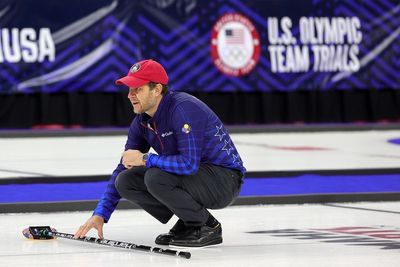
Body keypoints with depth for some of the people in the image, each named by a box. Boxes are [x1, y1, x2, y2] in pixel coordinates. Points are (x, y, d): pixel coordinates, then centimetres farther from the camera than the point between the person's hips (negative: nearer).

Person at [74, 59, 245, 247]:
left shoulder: (183, 108, -25)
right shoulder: (142, 121, 2)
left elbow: (189, 163, -34)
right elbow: (124, 167, 7)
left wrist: (144, 159, -21)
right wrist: (100, 214, -1)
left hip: (225, 180, -8)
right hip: (193, 175, 8)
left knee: (155, 177, -30)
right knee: (126, 181, -6)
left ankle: (208, 227, -9)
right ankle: (187, 223, 6)